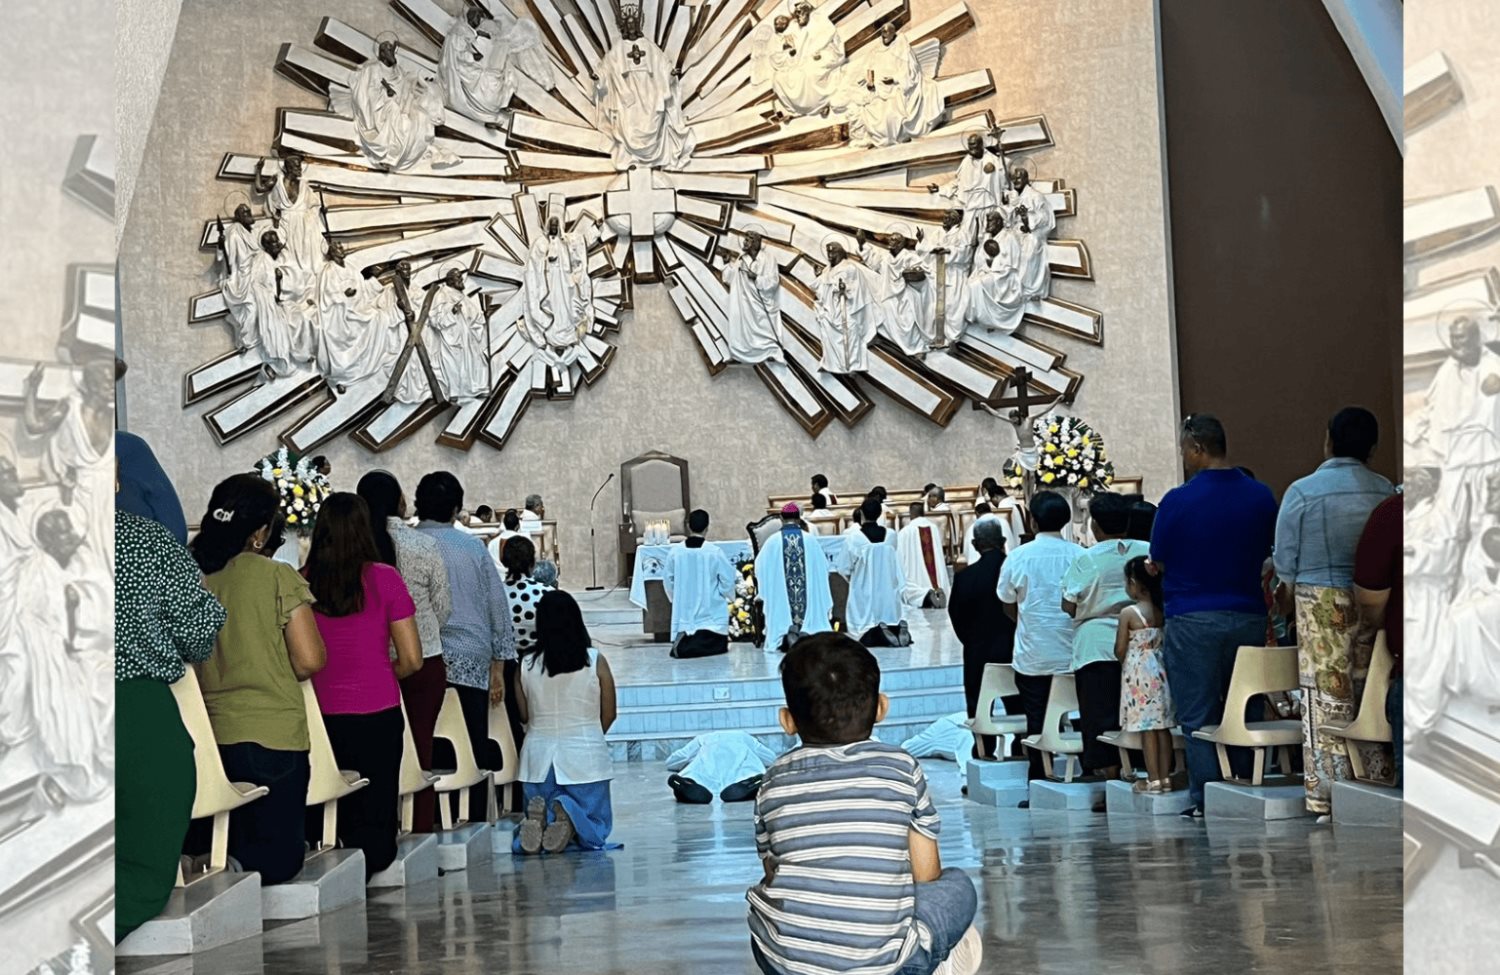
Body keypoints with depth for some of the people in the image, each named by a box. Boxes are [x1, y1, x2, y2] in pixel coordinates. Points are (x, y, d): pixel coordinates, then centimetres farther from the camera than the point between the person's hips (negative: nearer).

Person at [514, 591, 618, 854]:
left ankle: (539, 820, -19)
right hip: (585, 756, -2)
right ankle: (571, 816, -23)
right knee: (595, 827, 12)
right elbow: (609, 715, 3)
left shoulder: (526, 665, -3)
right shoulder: (595, 661, -6)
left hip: (538, 756, 2)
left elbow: (524, 716, 8)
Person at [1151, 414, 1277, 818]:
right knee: (1245, 712, 13)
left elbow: (1158, 563, -2)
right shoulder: (1261, 497, 0)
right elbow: (1269, 554, 12)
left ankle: (1205, 800, 3)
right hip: (1249, 616, 4)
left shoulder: (1177, 501, -12)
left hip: (1193, 621, -4)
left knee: (1198, 718, 3)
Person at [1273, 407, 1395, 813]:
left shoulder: (1303, 491, -6)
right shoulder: (1385, 491, 4)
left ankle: (1326, 798, 3)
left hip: (1320, 602, -3)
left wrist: (1284, 597, 13)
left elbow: (1286, 565, -2)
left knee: (1327, 701, 0)